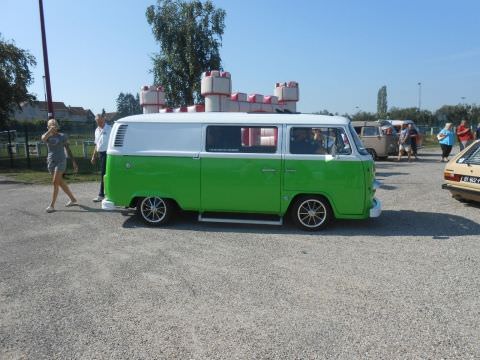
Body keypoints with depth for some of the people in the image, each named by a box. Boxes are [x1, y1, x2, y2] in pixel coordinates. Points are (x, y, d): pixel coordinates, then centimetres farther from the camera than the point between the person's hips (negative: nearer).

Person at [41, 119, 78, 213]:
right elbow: (43, 139, -21)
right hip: (51, 162, 4)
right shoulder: (47, 136, 6)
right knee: (61, 183, 10)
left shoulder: (62, 136, 1)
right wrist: (50, 130, -24)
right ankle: (73, 199, 24)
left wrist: (74, 162, 0)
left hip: (61, 161, -4)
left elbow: (68, 149, 3)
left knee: (55, 182, -10)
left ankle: (52, 205, -5)